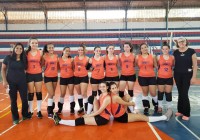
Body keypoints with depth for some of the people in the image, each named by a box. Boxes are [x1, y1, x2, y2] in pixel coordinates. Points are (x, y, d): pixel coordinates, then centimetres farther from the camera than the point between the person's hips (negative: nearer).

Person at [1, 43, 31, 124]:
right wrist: (4, 80, -5)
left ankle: (25, 114, 26)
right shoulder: (8, 58, -4)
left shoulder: (24, 59, -1)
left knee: (24, 99, 4)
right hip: (11, 82, -1)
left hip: (22, 81, 1)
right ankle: (15, 118, 23)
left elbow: (25, 69, 11)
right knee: (13, 100, 8)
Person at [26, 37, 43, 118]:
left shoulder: (40, 53, -1)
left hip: (38, 74, 1)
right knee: (30, 93, 6)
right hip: (29, 75, -1)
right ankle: (30, 111, 20)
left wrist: (42, 69, -4)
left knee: (39, 93, 5)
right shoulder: (26, 53, -3)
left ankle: (39, 111, 16)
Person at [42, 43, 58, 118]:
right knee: (51, 94, -8)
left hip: (55, 76, 4)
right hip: (47, 77, -4)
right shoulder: (45, 56, -7)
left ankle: (51, 108, 30)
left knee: (53, 94, 14)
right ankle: (49, 112, 4)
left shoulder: (56, 56, 4)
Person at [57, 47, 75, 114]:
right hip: (63, 78, 0)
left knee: (71, 93, 3)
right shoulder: (59, 59, -1)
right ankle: (60, 108, 21)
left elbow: (73, 68, 5)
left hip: (71, 78, 0)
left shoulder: (71, 59, -1)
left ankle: (72, 108, 14)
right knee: (62, 94, 5)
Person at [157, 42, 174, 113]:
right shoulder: (159, 57, -1)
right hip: (160, 77, -1)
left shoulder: (172, 57, 2)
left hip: (169, 78, 1)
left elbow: (173, 66, 13)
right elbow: (156, 66, 5)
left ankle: (169, 108, 20)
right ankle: (160, 107, 23)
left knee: (168, 93, 8)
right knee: (160, 92, 9)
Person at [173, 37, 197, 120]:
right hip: (177, 75, 3)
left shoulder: (191, 51, -5)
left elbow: (195, 65, -5)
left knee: (184, 94, -4)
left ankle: (186, 114, 8)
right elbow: (173, 63, 11)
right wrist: (172, 74, 6)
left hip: (187, 75, -3)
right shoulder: (175, 52, 4)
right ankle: (180, 111, 23)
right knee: (180, 93, 10)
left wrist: (194, 76, -10)